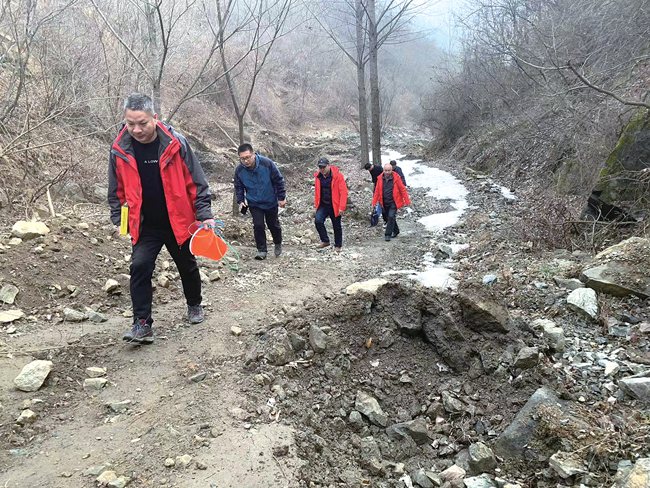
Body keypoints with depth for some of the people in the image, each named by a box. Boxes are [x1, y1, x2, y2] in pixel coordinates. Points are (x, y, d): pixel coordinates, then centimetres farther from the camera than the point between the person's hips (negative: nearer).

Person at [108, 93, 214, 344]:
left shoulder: (175, 143, -15)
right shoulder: (120, 149, -8)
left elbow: (196, 182, -9)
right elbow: (117, 189, 6)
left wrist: (205, 215, -10)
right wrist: (118, 219, 3)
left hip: (178, 222, -1)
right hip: (145, 226, 1)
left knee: (188, 267, 15)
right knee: (139, 267, -13)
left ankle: (194, 305, 40)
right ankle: (142, 323, -5)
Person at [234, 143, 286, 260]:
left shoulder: (267, 163, -22)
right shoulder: (239, 170, -15)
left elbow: (279, 180, -12)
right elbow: (238, 187, 2)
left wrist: (282, 197, -9)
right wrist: (240, 201, -9)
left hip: (271, 202, -1)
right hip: (254, 203, 1)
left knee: (273, 225, 13)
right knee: (258, 226, -8)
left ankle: (278, 244, 39)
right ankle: (261, 250, 6)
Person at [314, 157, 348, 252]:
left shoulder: (337, 175, -14)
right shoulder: (318, 176, 1)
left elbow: (343, 192, -16)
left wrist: (342, 207, -20)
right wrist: (316, 204, 10)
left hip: (335, 206, -3)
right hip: (323, 205, 4)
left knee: (336, 226, 8)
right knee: (318, 221, -18)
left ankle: (338, 245, 26)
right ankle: (325, 241, 0)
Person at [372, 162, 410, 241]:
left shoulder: (396, 177, -8)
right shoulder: (380, 178, 1)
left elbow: (402, 189, -6)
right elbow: (377, 191, 5)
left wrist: (407, 201, -6)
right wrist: (374, 202, 1)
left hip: (393, 203, -4)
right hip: (384, 203, 4)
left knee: (391, 217, -14)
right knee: (386, 218, 13)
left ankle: (388, 235, -5)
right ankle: (395, 231, 35)